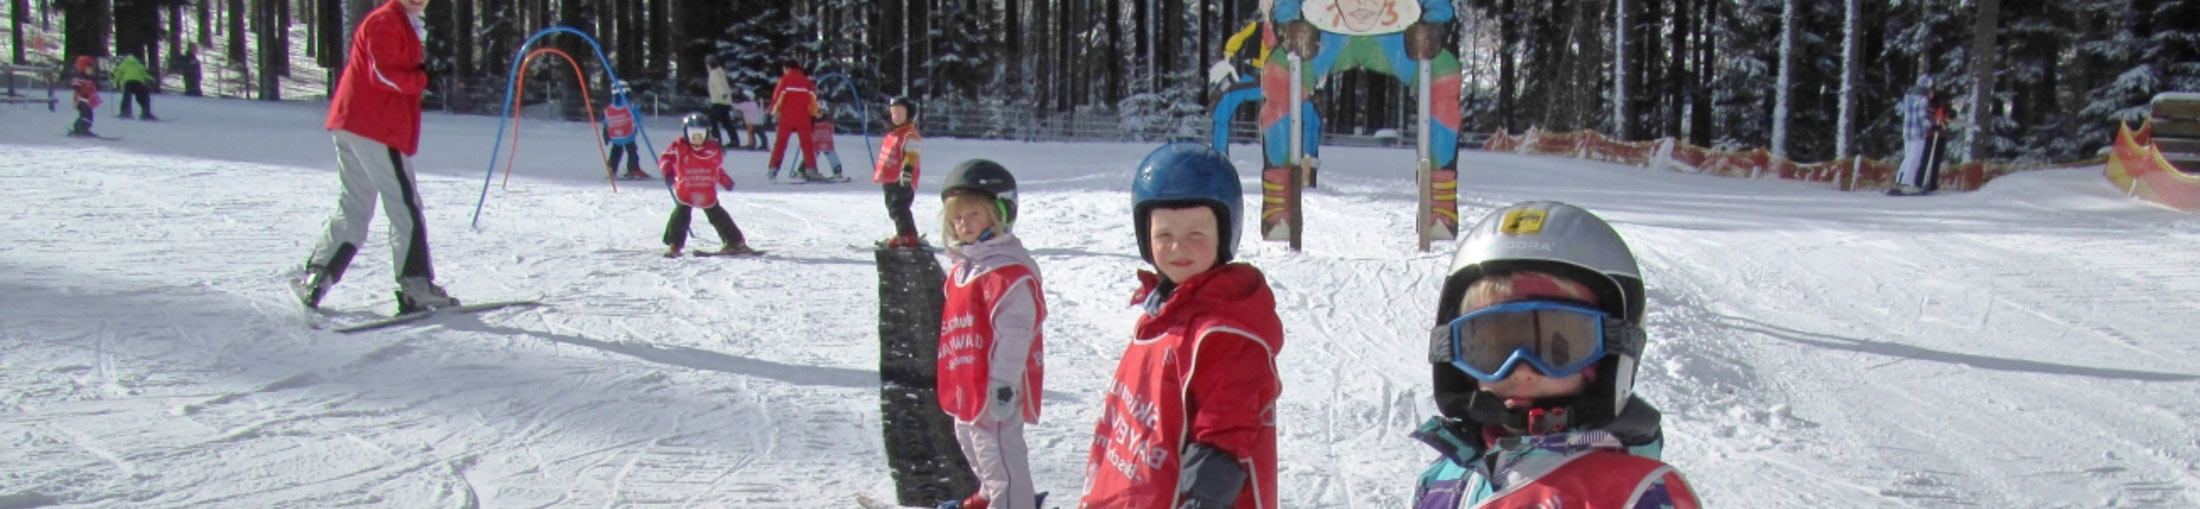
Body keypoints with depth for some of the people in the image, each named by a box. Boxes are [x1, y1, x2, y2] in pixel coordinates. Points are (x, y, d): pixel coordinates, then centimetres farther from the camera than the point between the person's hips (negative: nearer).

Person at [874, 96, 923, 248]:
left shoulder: (910, 133, -12)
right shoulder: (892, 133, 18)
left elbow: (912, 154, -20)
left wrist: (907, 170, -30)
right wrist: (879, 173, 31)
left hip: (902, 180, -10)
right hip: (890, 179, 10)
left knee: (898, 207, -15)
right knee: (893, 207, 15)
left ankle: (908, 236, -15)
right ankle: (904, 233, 22)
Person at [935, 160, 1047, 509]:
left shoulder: (1010, 272, -22)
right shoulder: (963, 266, 10)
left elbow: (1013, 333, -26)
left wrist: (1003, 386, -26)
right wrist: (953, 383, 24)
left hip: (995, 389, -11)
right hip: (967, 386, 11)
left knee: (998, 453, -4)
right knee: (970, 439, 28)